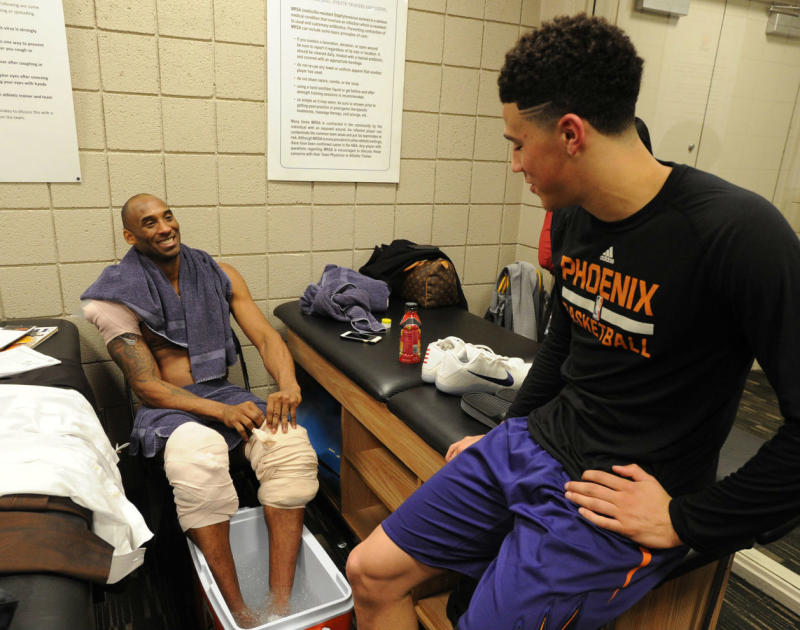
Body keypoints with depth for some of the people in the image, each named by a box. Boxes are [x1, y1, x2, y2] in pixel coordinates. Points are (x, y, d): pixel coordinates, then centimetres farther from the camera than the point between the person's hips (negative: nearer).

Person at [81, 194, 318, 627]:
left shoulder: (220, 276, 8)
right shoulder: (121, 298, -3)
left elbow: (265, 336, -1)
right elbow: (148, 387, -10)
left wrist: (287, 385, -24)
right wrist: (222, 412, -26)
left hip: (222, 392, 4)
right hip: (166, 408, -3)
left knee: (291, 441, -28)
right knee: (198, 452, -39)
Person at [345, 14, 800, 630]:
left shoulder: (737, 234, -21)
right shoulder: (572, 216, 2)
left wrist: (688, 521, -14)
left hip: (618, 500, -6)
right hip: (529, 445, 7)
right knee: (369, 571, 5)